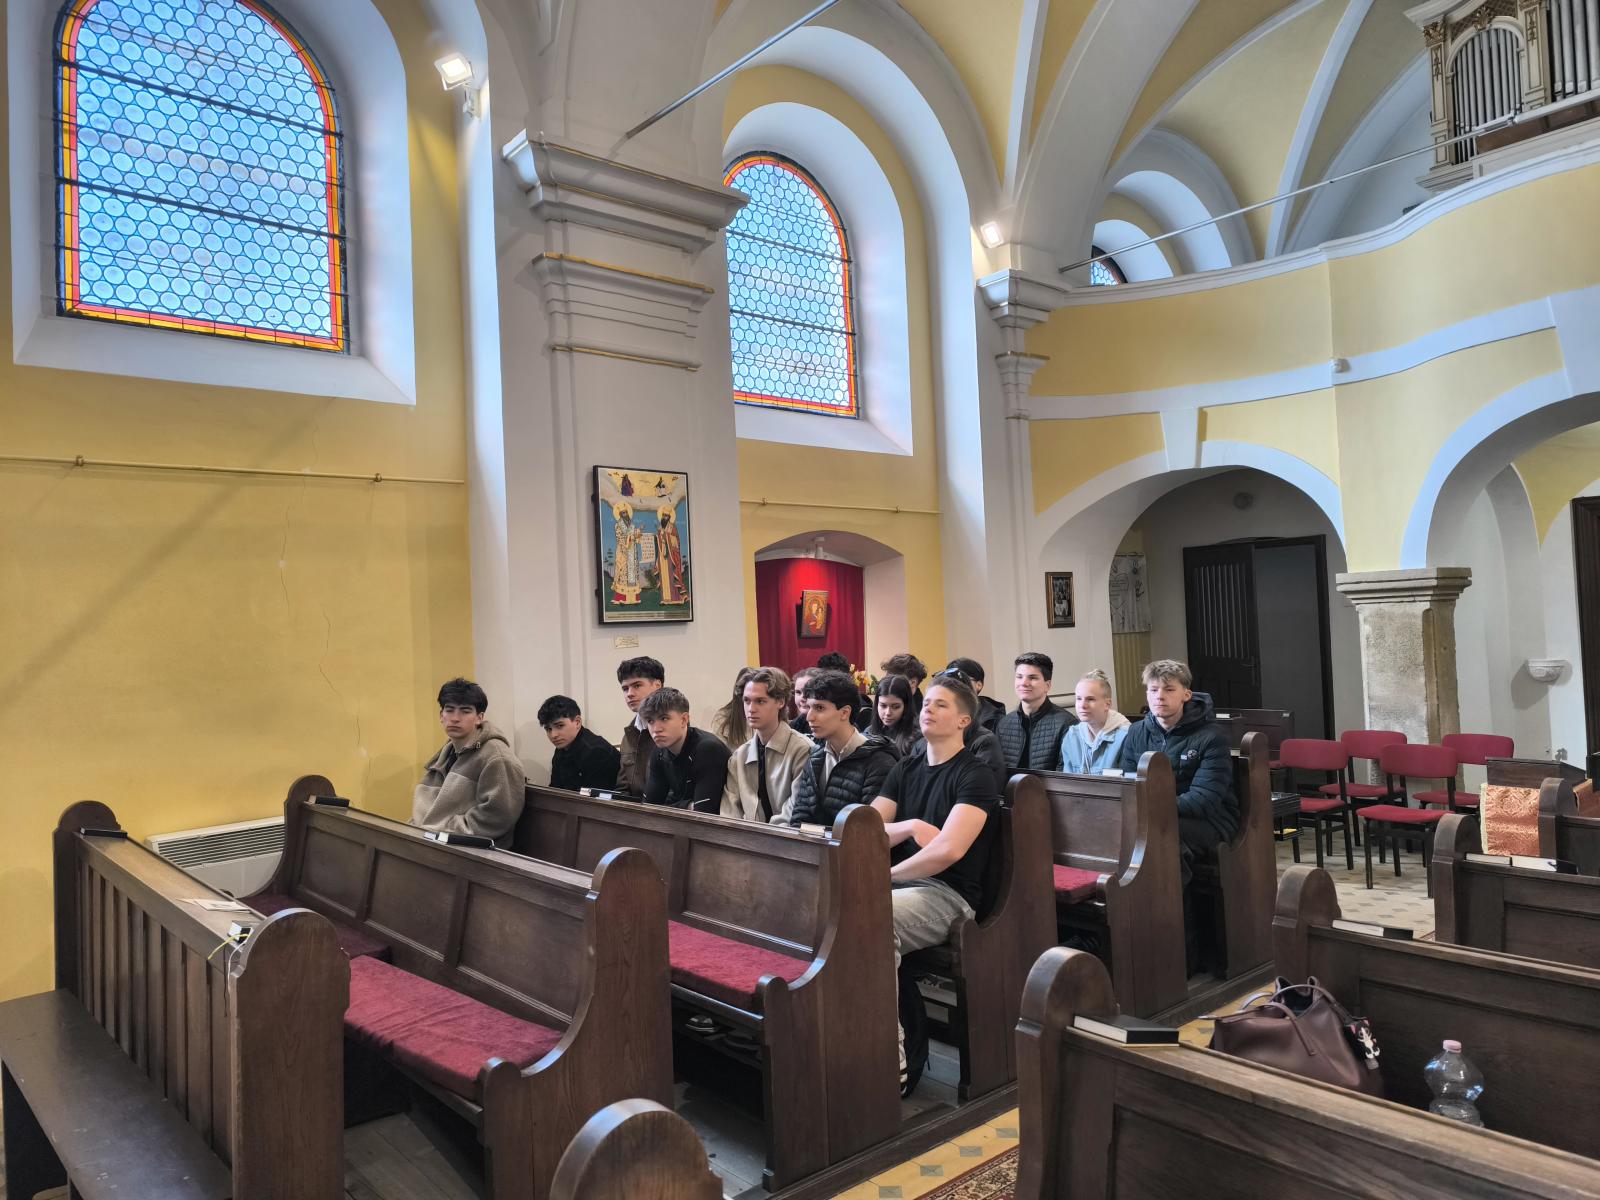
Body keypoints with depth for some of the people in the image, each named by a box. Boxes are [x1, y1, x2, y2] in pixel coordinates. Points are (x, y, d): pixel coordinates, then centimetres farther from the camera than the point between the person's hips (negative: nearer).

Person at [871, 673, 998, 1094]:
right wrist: (910, 827, -9)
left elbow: (947, 850, -17)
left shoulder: (975, 776, -3)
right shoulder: (905, 769, 16)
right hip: (899, 883, 6)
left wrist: (885, 876, -11)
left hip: (947, 893, -6)